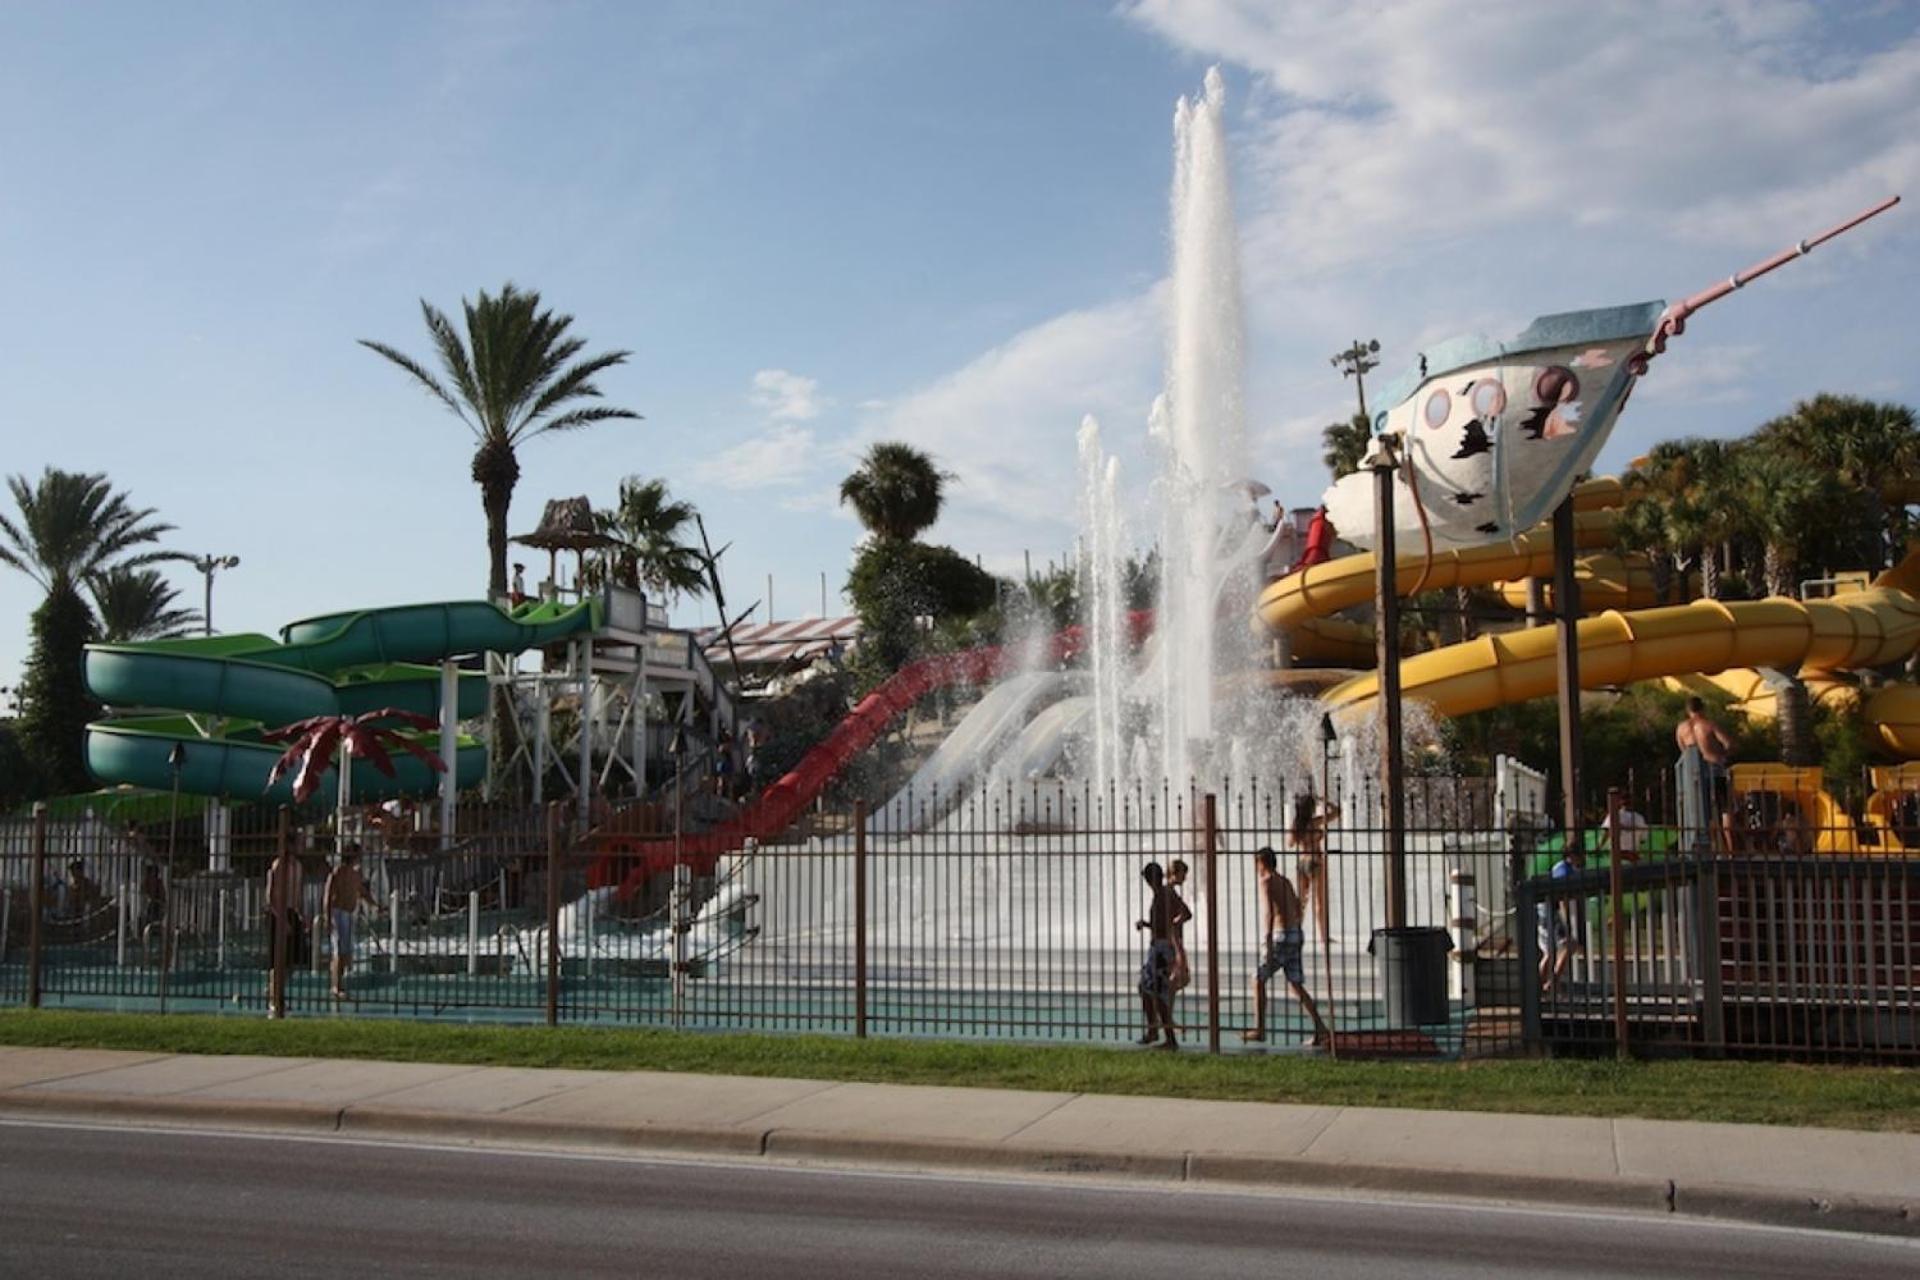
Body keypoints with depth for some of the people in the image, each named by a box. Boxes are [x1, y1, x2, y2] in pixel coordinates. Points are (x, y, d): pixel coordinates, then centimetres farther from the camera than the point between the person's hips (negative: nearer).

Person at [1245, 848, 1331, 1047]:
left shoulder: (1266, 882, -8)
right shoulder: (1286, 882, 19)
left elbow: (1269, 912, -20)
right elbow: (1297, 911, 28)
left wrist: (1268, 944, -24)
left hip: (1281, 937, -8)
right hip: (1296, 936, 8)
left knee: (1258, 979, 3)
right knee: (1295, 986, 9)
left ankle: (1259, 1030, 2)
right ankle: (1321, 1030, -1)